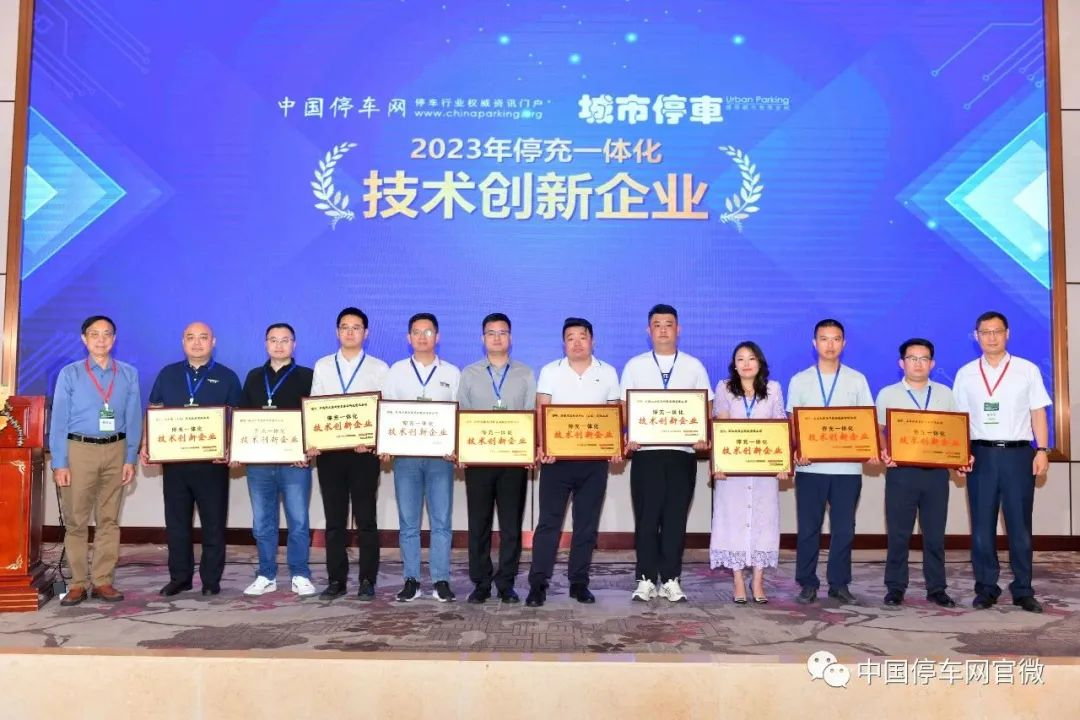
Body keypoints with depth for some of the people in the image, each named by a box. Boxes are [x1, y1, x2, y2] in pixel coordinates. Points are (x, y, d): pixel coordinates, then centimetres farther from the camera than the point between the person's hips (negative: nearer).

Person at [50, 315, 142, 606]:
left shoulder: (129, 375, 5)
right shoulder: (70, 374, 1)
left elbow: (134, 419, 5)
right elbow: (58, 420, -1)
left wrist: (131, 459, -2)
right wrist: (59, 463, -6)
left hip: (115, 450, 2)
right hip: (79, 450, -1)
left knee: (109, 519, 6)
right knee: (76, 520, 2)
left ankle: (103, 581, 13)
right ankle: (78, 583, 9)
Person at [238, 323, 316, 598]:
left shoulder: (306, 377, 3)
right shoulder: (254, 377, 14)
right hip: (258, 461, 4)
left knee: (298, 522, -1)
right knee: (262, 523, 8)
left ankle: (300, 576, 8)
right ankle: (266, 576, 17)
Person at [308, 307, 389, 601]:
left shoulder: (379, 369, 4)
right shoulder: (322, 366, 12)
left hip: (364, 451, -2)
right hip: (329, 450, 2)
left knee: (366, 519, 2)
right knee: (334, 519, 7)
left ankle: (367, 580, 9)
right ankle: (336, 579, 14)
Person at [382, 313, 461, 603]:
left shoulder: (452, 373, 9)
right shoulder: (397, 371, 10)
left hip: (440, 455, 0)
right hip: (405, 454, 1)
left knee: (441, 520, 0)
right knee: (408, 521, 3)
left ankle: (441, 581, 6)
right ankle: (411, 580, 10)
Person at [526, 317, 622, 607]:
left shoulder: (607, 373, 7)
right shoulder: (550, 371, 4)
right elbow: (541, 412, -1)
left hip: (595, 459, 2)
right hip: (556, 456, -1)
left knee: (587, 523, 7)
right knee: (548, 521, -3)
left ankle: (579, 582, 16)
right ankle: (538, 583, 1)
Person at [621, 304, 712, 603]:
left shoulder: (694, 366, 9)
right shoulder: (634, 365, 8)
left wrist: (704, 438, -10)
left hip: (682, 452, 1)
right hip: (646, 451, -1)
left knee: (676, 518, 4)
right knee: (646, 517, 1)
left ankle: (671, 580, 13)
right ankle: (646, 579, 10)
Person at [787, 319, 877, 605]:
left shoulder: (857, 380, 8)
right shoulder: (799, 381, 7)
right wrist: (795, 451, -13)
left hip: (848, 466, 0)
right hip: (810, 466, 0)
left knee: (844, 528, 4)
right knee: (808, 528, 3)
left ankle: (839, 583, 16)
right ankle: (807, 584, 13)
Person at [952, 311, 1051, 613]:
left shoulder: (1028, 370, 5)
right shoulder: (965, 374, 7)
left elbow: (1038, 413, 4)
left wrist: (1042, 450, -6)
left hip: (1018, 453, -1)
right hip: (981, 454, 1)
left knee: (1020, 524, 4)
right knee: (982, 525, 5)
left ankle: (1023, 590, 13)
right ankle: (986, 588, 14)